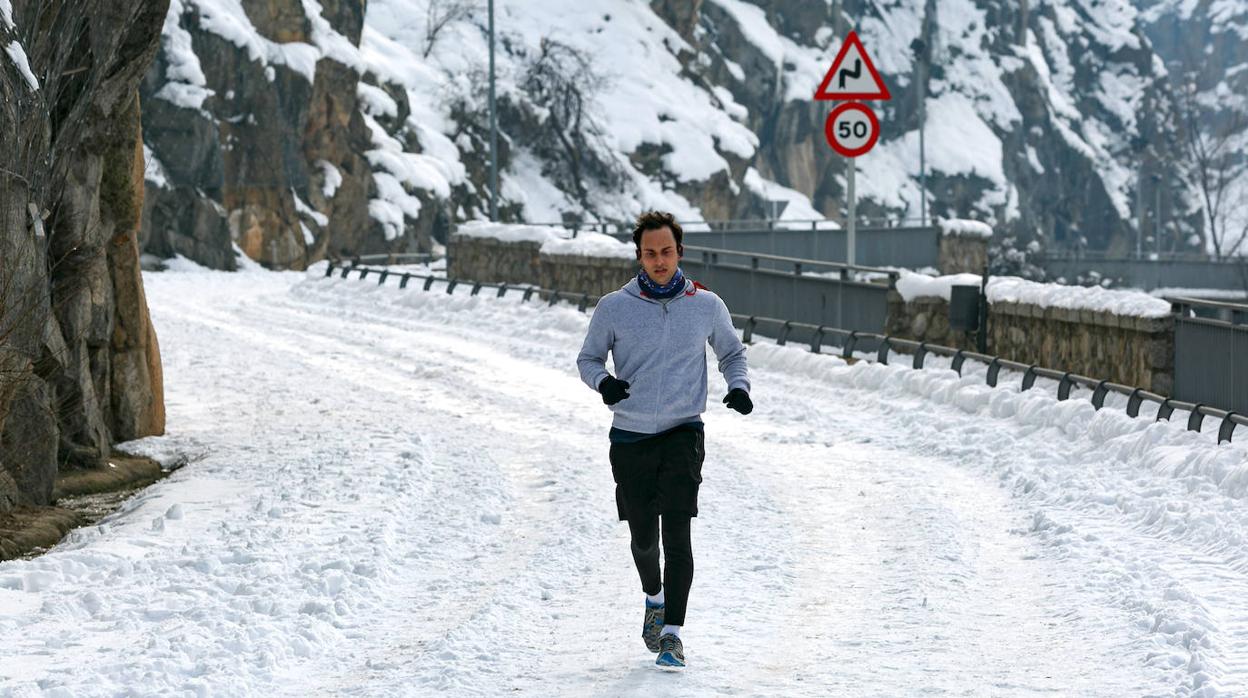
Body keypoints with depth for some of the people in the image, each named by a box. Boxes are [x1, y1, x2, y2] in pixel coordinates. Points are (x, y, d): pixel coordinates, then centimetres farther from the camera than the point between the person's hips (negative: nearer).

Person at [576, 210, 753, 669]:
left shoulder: (706, 306, 0)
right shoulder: (614, 308, -3)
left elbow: (731, 352, 16)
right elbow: (588, 358, 7)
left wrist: (739, 386, -4)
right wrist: (603, 381, -16)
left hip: (683, 432, -1)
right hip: (631, 436, 1)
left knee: (676, 532, -15)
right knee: (642, 536, 11)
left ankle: (672, 633, -15)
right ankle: (654, 597, 42)